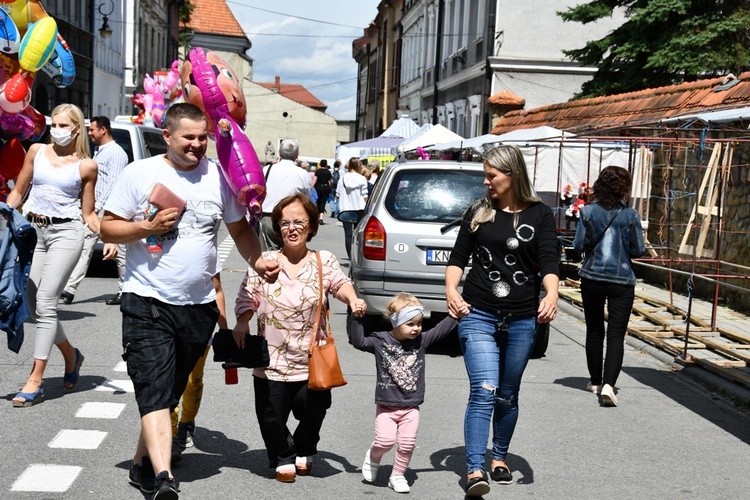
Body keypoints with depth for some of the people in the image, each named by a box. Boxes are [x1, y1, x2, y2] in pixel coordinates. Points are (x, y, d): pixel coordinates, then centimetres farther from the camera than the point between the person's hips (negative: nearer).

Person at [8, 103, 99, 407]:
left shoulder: (86, 166, 1)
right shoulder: (37, 152, 9)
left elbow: (88, 213, 5)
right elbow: (18, 192, 15)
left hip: (66, 233, -4)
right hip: (33, 231, 4)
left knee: (45, 303, -12)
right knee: (33, 305, 5)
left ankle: (35, 381, -10)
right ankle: (71, 355, 30)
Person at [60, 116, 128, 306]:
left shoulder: (117, 153, -9)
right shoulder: (99, 152, 20)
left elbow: (113, 183, -16)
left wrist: (97, 205, -18)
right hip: (95, 209, 9)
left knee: (118, 251, 1)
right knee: (84, 247, 1)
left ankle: (125, 292, 11)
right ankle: (69, 290, -4)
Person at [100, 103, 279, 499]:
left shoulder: (218, 177, 5)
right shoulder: (140, 173, -1)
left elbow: (240, 228, 14)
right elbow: (107, 228, 1)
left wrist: (257, 261, -4)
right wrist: (148, 227, -16)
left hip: (199, 305, 4)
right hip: (147, 303, -3)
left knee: (169, 392, 14)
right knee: (154, 392, -13)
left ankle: (143, 464, 28)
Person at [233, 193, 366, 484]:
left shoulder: (324, 261, 4)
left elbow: (339, 283, -10)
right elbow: (247, 296, 4)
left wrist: (352, 299, -30)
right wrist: (242, 323, -13)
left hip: (313, 361, 0)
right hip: (272, 361, 0)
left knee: (313, 411, 8)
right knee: (272, 415, 6)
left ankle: (303, 451, 39)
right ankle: (283, 459, 32)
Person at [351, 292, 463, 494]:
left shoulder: (421, 340, 1)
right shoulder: (381, 341, -6)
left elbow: (442, 329, 2)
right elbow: (359, 341, -14)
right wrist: (356, 318, -24)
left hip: (411, 407, 3)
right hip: (386, 406, -2)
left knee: (407, 443, -3)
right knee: (385, 440, -15)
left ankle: (397, 475, 18)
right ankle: (373, 456, 18)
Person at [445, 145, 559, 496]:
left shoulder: (540, 215, 3)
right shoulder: (478, 212, 6)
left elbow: (549, 262, -6)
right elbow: (458, 256, 4)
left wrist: (552, 295, -25)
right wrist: (451, 289, -14)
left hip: (522, 320, 1)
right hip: (478, 314, -1)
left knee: (508, 395, 13)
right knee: (484, 391, -13)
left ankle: (500, 458, 32)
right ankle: (474, 471, -13)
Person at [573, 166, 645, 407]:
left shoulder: (588, 212, -5)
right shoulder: (630, 215, -6)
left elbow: (579, 245, -5)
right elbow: (638, 250, -4)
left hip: (592, 277, 2)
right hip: (621, 281, -2)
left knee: (594, 331, 16)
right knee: (616, 334, -2)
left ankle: (595, 381, 26)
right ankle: (608, 384, -17)